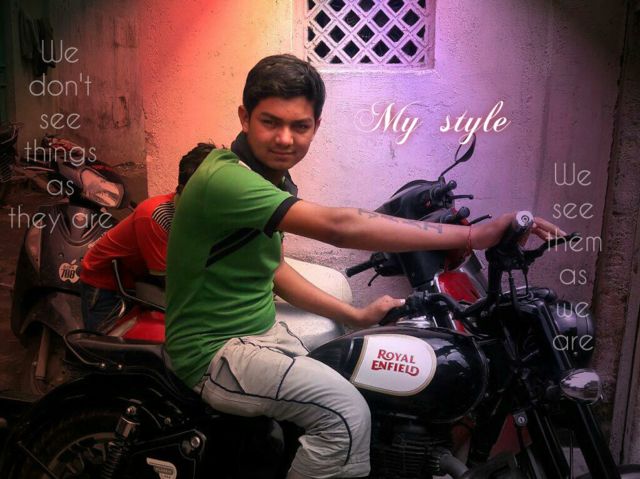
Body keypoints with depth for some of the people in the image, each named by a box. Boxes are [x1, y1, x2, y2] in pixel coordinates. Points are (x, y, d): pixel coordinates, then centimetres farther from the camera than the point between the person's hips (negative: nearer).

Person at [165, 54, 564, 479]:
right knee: (346, 412, -27)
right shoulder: (226, 179, -26)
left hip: (262, 327, 10)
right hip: (218, 353, -9)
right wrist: (473, 235, -34)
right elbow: (339, 226, -36)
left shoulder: (271, 177, 6)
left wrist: (355, 316, 5)